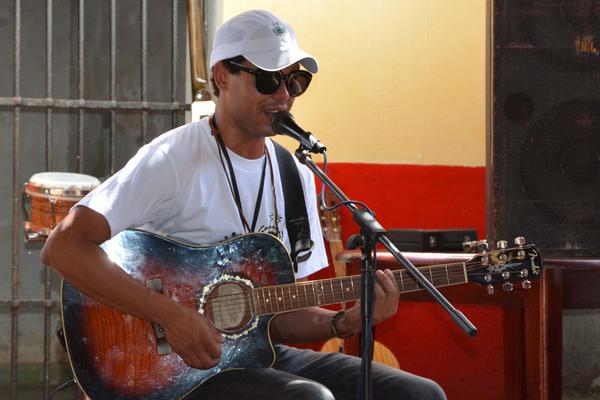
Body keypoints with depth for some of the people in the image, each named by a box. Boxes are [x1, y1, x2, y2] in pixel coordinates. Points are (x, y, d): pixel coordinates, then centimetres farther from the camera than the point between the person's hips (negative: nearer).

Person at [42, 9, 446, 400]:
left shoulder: (297, 176, 11)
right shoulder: (173, 160, -11)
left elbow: (283, 315, 14)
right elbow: (62, 247, -21)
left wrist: (345, 322, -7)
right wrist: (171, 314, -25)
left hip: (262, 355, 7)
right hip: (180, 367, -7)